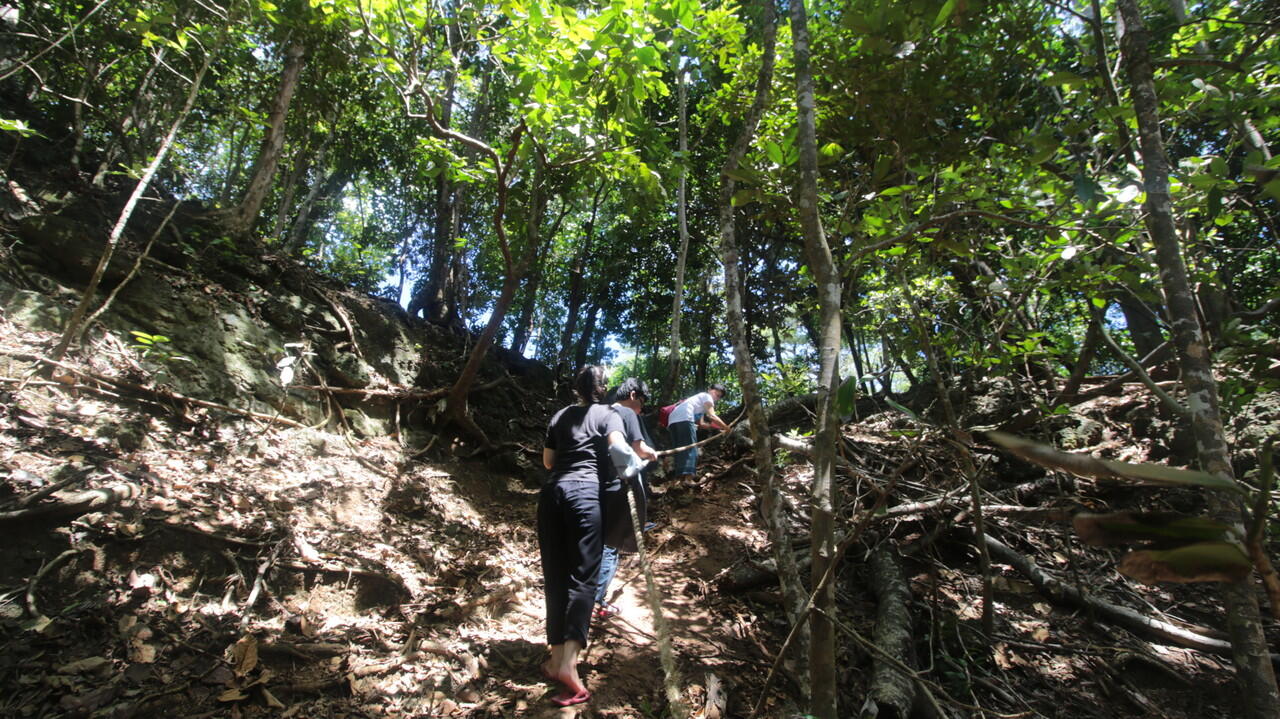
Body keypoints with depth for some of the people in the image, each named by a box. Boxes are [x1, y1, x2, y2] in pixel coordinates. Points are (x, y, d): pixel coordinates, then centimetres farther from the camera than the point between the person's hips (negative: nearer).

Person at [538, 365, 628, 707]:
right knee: (582, 576, -5)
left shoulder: (559, 416, 21)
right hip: (585, 491, -4)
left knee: (555, 575, 9)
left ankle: (556, 657, 13)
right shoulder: (608, 415, 8)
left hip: (552, 491, 4)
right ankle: (568, 662, -15)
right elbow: (620, 449, -10)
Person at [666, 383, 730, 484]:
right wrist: (726, 427, 7)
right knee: (690, 449, -14)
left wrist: (719, 428, 27)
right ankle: (687, 478, -27)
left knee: (680, 451, 8)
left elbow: (701, 424, 31)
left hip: (673, 419, 9)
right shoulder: (707, 396, 13)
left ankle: (679, 478, 2)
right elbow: (711, 416, -1)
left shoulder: (700, 398, 39)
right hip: (684, 418, -9)